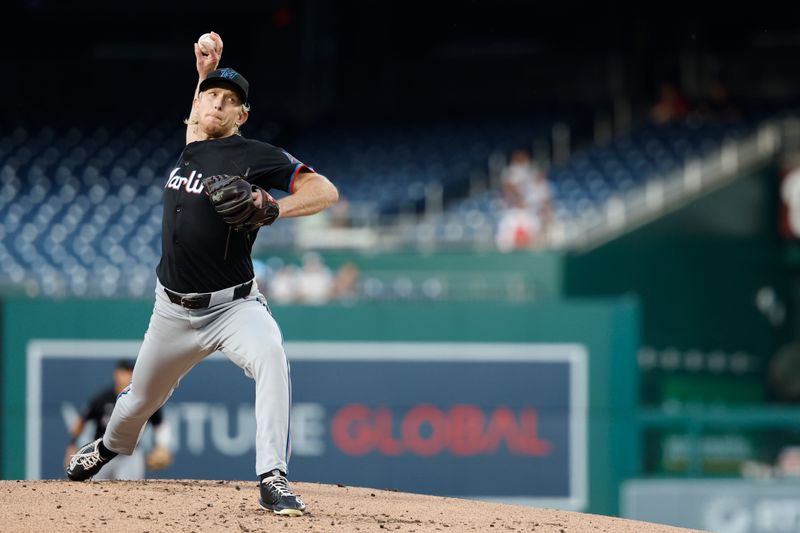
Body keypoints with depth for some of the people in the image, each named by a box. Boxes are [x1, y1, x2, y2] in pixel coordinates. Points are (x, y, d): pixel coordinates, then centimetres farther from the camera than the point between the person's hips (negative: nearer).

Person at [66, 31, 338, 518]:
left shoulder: (254, 155, -11)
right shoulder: (190, 146, 8)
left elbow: (326, 191, -19)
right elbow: (199, 117, 34)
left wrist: (273, 209, -34)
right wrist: (205, 72, 19)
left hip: (233, 305, -6)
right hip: (174, 310, 6)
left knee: (271, 355, -36)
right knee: (141, 400, 20)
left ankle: (273, 479, -40)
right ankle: (110, 446, 55)